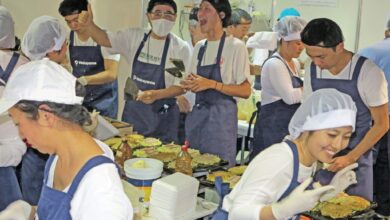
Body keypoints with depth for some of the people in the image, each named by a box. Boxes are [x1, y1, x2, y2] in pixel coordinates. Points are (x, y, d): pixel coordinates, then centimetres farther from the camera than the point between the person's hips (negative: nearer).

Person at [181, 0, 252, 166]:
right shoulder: (199, 47, 11)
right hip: (196, 114, 6)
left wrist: (211, 84, -19)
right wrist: (189, 84, -3)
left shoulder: (236, 46, -8)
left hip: (221, 116, -6)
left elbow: (245, 91, -11)